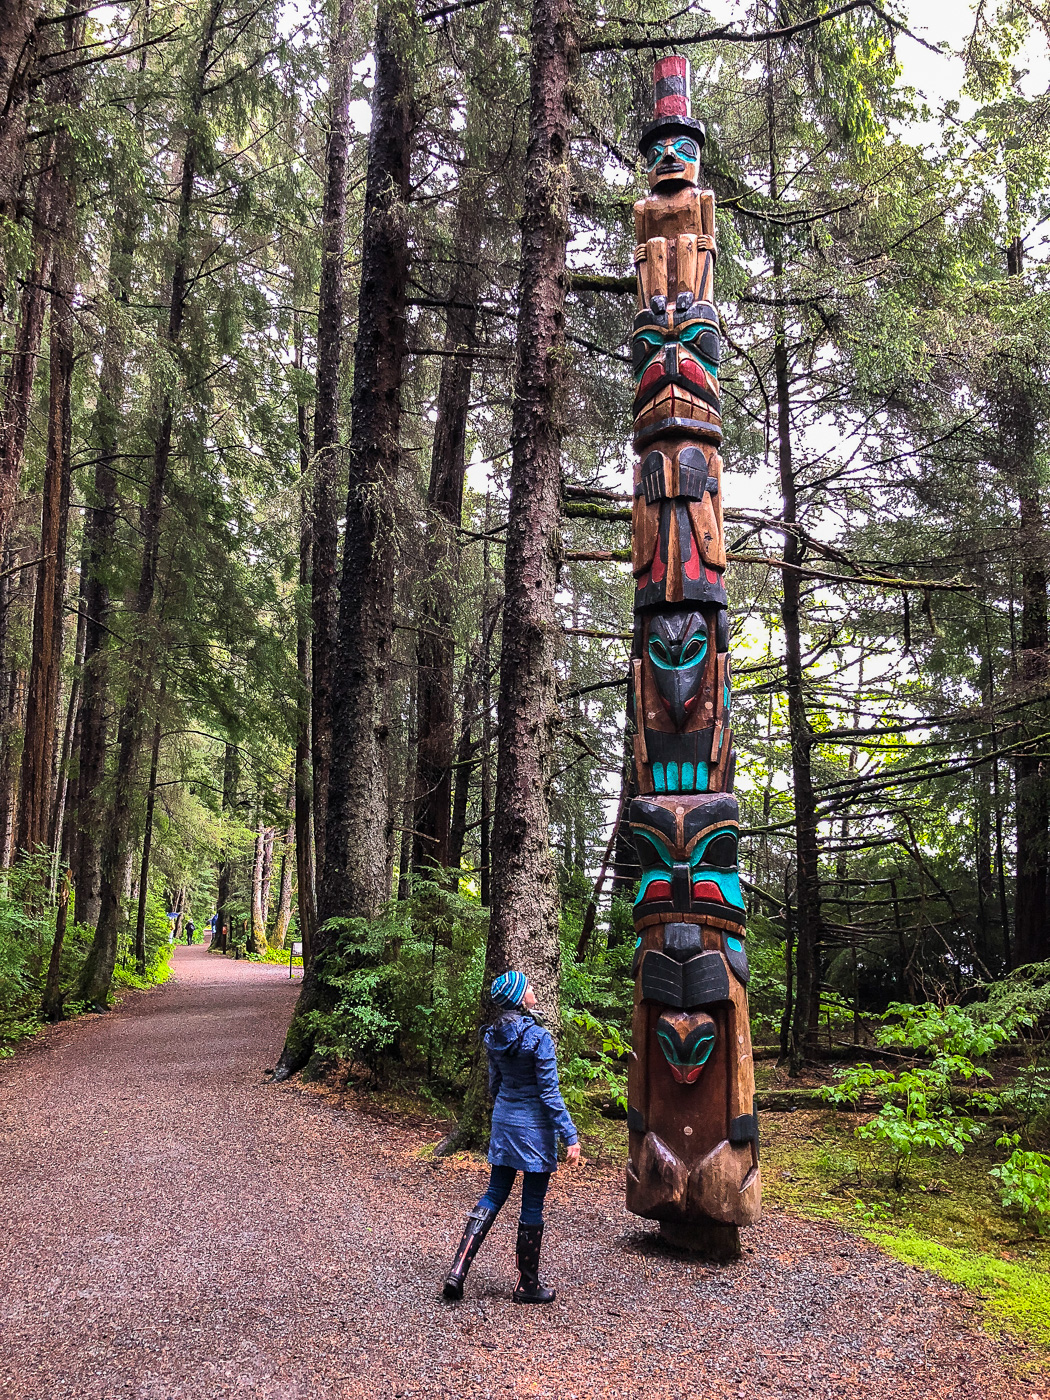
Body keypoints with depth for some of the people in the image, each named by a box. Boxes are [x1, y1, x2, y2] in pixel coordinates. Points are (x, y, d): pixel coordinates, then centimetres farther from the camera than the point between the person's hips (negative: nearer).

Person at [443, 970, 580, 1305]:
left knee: (494, 1194, 16)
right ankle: (527, 1285, 18)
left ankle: (458, 1269, 7)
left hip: (503, 1120, 6)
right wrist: (570, 1136, -13)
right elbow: (549, 1093, -17)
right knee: (532, 1205, 6)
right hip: (534, 1127, -6)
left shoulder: (494, 1035, 2)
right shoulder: (538, 1037, -18)